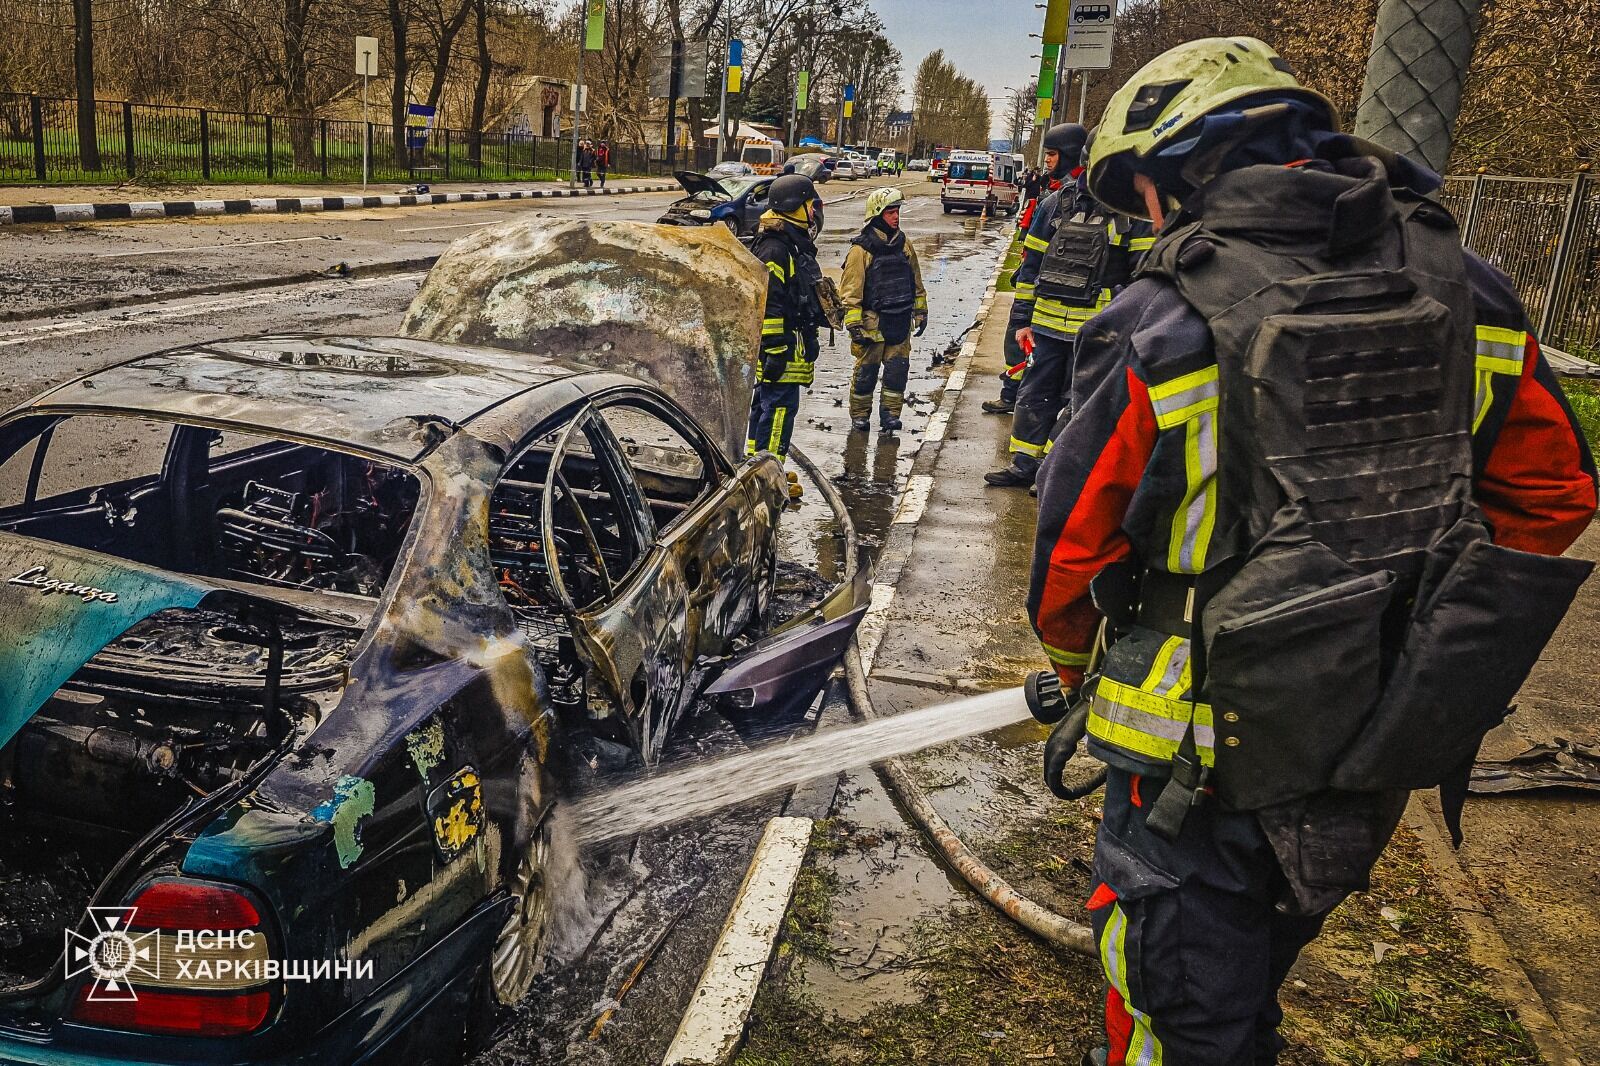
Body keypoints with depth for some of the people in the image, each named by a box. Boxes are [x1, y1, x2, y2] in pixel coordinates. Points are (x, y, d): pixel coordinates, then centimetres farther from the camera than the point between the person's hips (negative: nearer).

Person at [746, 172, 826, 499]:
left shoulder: (793, 247, 17)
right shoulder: (774, 250, -17)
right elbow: (767, 304, -22)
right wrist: (775, 350, -24)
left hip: (788, 345, 11)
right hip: (781, 347, -11)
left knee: (766, 405, 16)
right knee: (780, 407, -8)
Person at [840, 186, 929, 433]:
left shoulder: (904, 244, 8)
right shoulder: (861, 249, -10)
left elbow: (916, 281, 18)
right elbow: (850, 289, -11)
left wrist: (920, 312, 18)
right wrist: (853, 323, -15)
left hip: (901, 321, 5)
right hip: (872, 322, -5)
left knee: (898, 369, 5)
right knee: (866, 371, 4)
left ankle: (890, 413, 18)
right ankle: (859, 415, 18)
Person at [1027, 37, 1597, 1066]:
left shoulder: (1159, 326, -21)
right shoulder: (1470, 292, -4)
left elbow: (1074, 551, -13)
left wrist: (1078, 673, 7)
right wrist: (1408, 611, 15)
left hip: (1210, 753, -5)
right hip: (1392, 749, 6)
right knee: (1252, 972, 31)